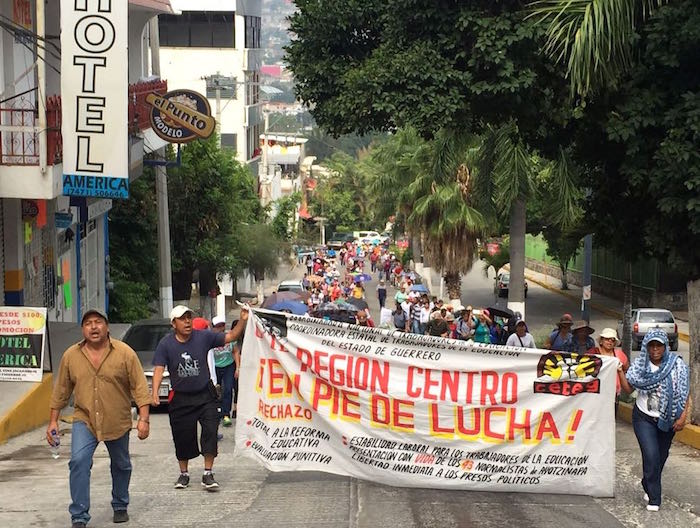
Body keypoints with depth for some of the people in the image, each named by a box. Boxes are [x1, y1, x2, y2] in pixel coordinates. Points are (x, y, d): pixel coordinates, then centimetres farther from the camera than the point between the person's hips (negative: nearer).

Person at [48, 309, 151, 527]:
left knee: (121, 466, 15)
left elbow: (139, 387, -8)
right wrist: (53, 421, 6)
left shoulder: (125, 353, -7)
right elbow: (61, 390, 7)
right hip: (84, 421, 0)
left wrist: (144, 419, -14)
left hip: (117, 422, 0)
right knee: (79, 461, -18)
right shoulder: (71, 356, -1)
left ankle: (120, 506, 39)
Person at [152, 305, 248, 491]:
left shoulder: (203, 337, -4)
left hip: (205, 395, 0)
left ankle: (208, 474, -2)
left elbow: (230, 337, -2)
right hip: (180, 398, 0)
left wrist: (243, 321, -18)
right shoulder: (166, 344, -6)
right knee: (183, 437, 9)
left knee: (210, 432, -10)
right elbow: (159, 369, -12)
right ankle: (183, 474, 28)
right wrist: (155, 392, -26)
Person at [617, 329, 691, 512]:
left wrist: (683, 418, -13)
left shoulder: (677, 365, -10)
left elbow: (685, 393, -6)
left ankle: (649, 487, 40)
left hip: (667, 421, 1)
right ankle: (653, 498, -4)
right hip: (644, 419, -1)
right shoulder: (639, 365, -5)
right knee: (651, 456, -14)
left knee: (661, 456, 14)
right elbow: (628, 388, -4)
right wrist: (620, 372, -19)